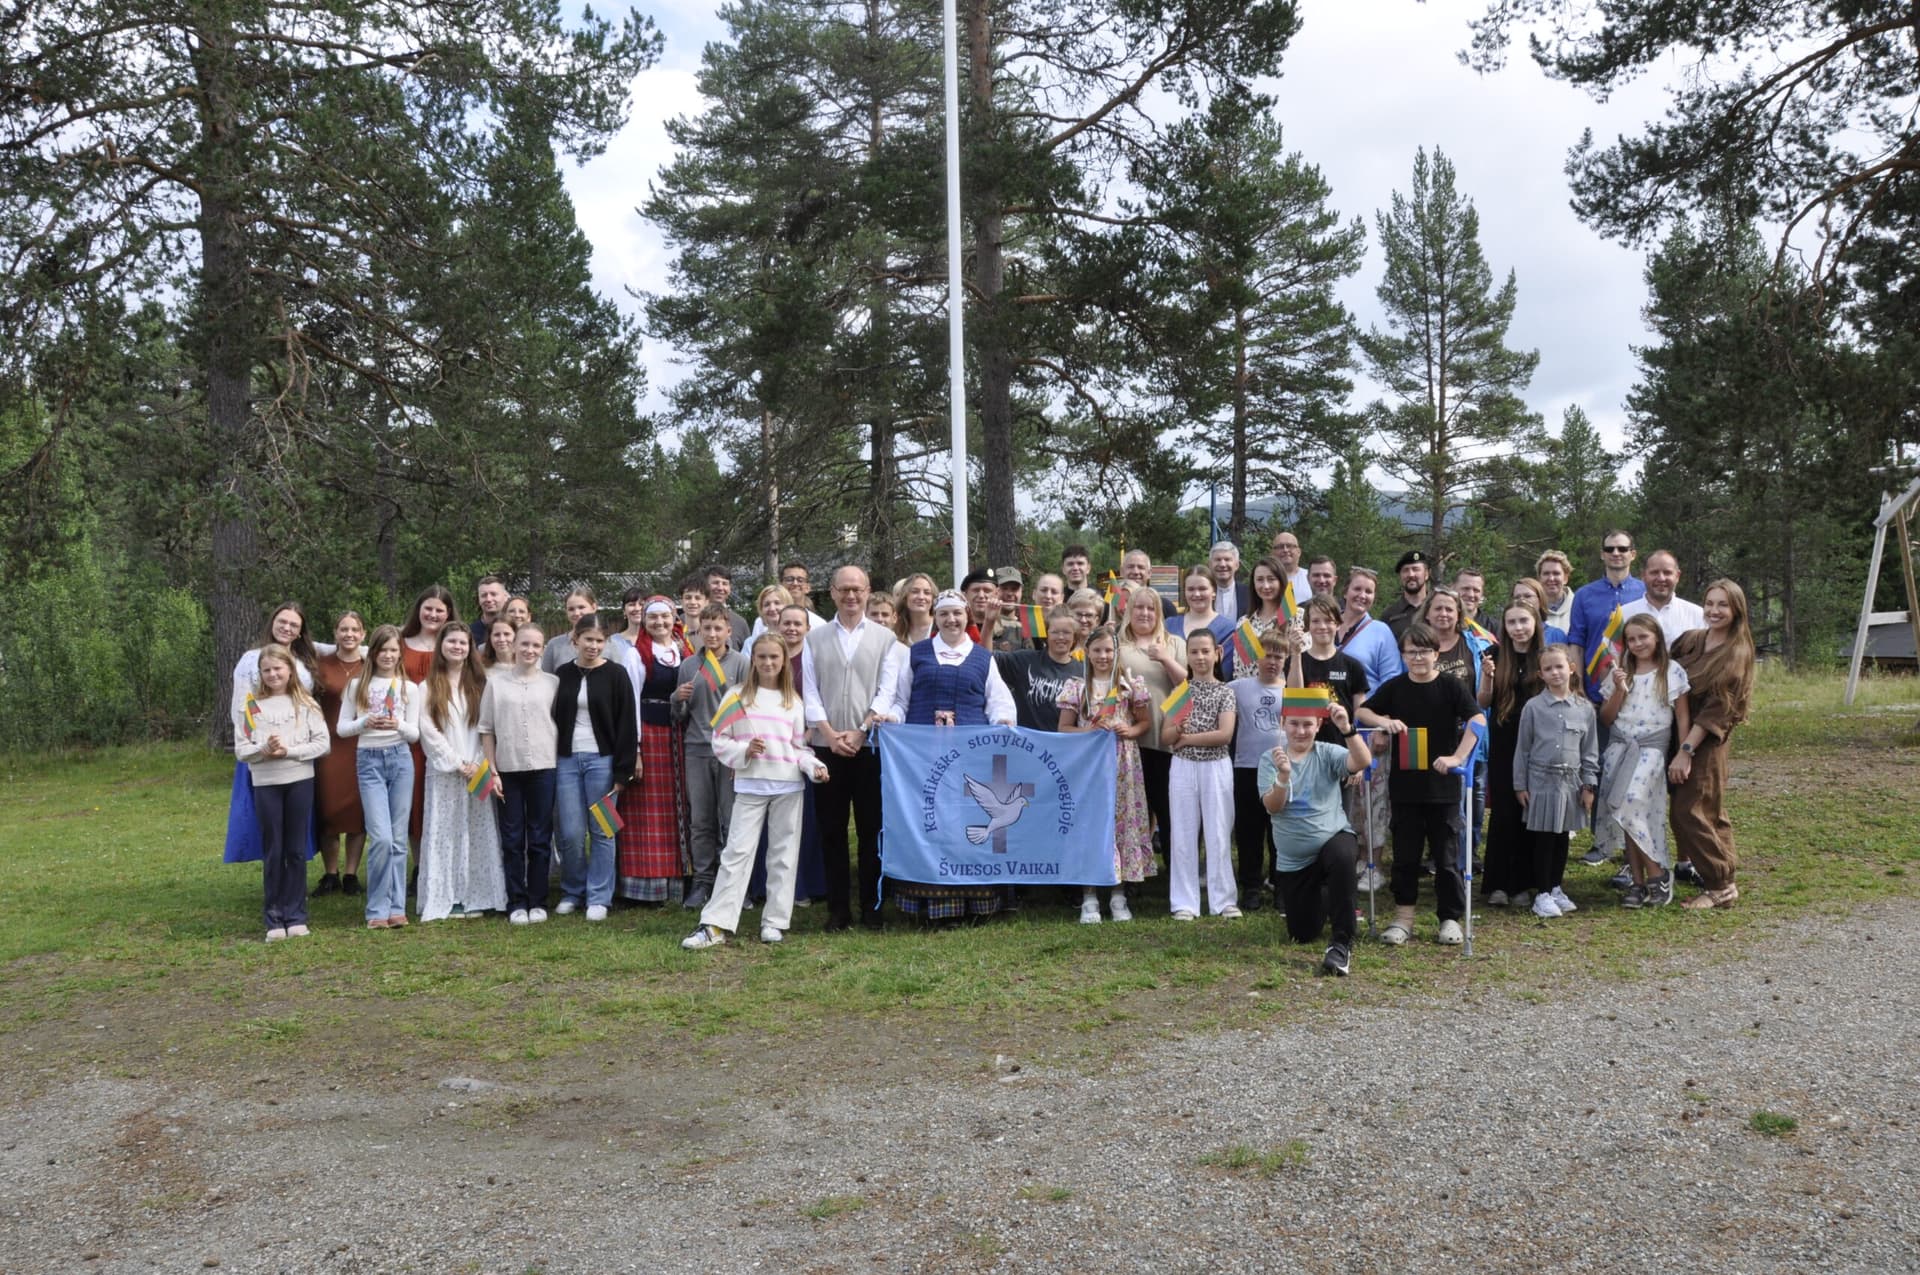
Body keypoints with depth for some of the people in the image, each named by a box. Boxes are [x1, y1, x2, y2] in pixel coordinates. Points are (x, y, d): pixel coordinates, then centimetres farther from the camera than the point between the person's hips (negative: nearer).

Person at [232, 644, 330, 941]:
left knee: (296, 851, 5)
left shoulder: (304, 703, 3)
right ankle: (274, 919, 11)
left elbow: (322, 744, -2)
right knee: (272, 853, 4)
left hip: (300, 781, 0)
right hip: (265, 784, 0)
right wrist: (264, 750, -17)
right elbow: (240, 751, 1)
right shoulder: (249, 705, 4)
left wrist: (289, 751, -13)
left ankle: (295, 916, 13)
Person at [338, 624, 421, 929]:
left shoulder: (409, 688, 7)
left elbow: (415, 734, 5)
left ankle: (396, 907, 12)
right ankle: (378, 909, 1)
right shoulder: (357, 686, 6)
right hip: (369, 761, -1)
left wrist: (398, 725, -16)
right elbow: (342, 727, 6)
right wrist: (365, 722, -13)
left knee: (398, 838, 4)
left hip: (401, 759, 1)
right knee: (381, 838, -11)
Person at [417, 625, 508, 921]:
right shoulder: (429, 687, 6)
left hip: (478, 771, 1)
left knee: (478, 832, 0)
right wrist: (457, 763, -9)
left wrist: (477, 763, -7)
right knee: (445, 832, -2)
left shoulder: (479, 684, 10)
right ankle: (445, 899, 0)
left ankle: (476, 897, 3)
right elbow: (428, 730, -2)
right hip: (443, 771, -1)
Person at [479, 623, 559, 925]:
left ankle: (537, 902, 12)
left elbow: (561, 725, 7)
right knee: (512, 838, 4)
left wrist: (561, 765, 0)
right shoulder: (496, 684, 4)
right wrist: (491, 770, -1)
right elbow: (487, 730, 5)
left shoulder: (552, 683, 4)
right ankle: (516, 903, 11)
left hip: (543, 767, 0)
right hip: (508, 769, 0)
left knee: (540, 837, 4)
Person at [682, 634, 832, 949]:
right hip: (750, 785, -2)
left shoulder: (793, 701, 10)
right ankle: (715, 925, -4)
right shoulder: (738, 696, 5)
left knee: (784, 854, 5)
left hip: (788, 786, 2)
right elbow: (719, 741, 3)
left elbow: (800, 746, 10)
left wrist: (814, 766, -8)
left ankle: (775, 922, 14)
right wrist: (744, 751, -14)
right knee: (737, 852, -5)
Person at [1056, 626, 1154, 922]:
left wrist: (1131, 730, -10)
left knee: (1124, 821, 1)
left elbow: (1146, 721, 10)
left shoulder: (1131, 686, 6)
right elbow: (1064, 728, 4)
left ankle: (1118, 897, 11)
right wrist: (1090, 732, -12)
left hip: (1123, 764, 1)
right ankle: (1089, 898, 2)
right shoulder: (1076, 689, 4)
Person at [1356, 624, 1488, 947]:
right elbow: (1362, 711, 9)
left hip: (1443, 786, -2)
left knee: (1446, 855, 6)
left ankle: (1450, 918, 17)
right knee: (1405, 854, 8)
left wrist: (1458, 757, -21)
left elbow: (1478, 719, -13)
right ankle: (1403, 918, 16)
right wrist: (1383, 721, -11)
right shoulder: (1394, 688, 4)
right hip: (1405, 785, 2)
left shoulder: (1451, 686, -4)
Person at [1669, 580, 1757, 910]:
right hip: (1677, 734, 6)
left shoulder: (1736, 654, -11)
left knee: (1690, 812, -9)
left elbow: (1717, 709, -16)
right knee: (1709, 814, 14)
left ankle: (1720, 886, 1)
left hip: (1706, 742, -6)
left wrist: (1686, 750, -19)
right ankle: (1720, 880, 24)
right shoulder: (1690, 640, 6)